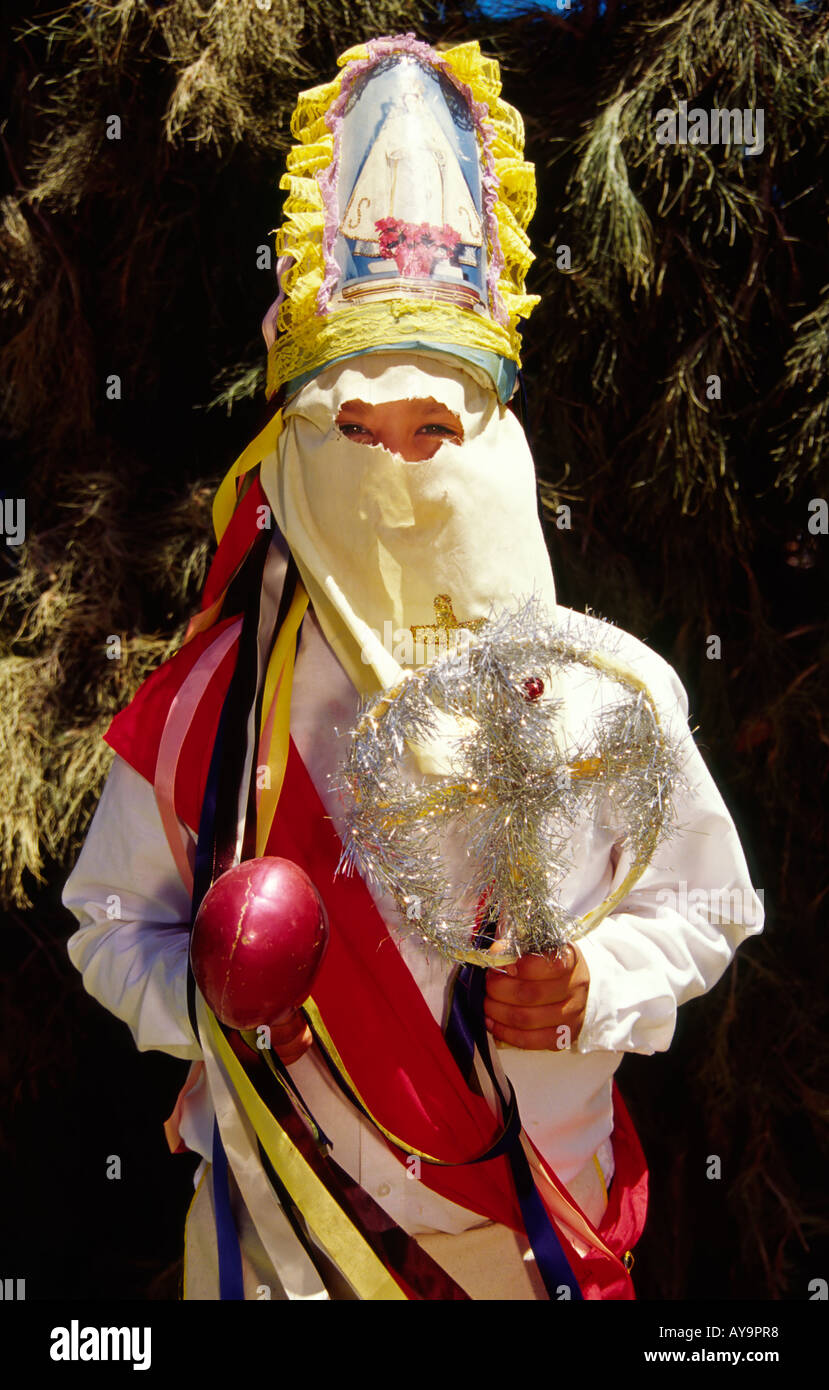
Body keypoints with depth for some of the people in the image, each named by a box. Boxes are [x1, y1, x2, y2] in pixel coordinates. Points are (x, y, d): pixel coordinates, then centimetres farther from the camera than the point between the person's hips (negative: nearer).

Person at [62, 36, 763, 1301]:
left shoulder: (605, 690, -10)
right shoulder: (214, 702, -10)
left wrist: (596, 988, -18)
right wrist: (206, 999, -19)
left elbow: (706, 903, 1)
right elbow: (113, 921, 1)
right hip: (285, 1220, 0)